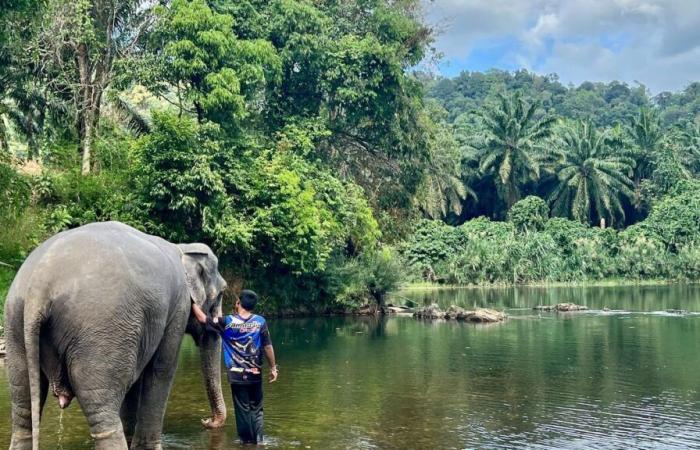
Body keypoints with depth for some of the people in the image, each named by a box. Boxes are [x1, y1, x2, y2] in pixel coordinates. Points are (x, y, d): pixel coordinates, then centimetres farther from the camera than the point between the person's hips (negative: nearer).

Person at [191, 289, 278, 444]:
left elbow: (202, 318, 0)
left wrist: (193, 301, 13)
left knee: (243, 409, 7)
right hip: (255, 374, 1)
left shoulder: (227, 322, -6)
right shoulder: (260, 321, -5)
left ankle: (247, 441, 12)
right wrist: (273, 367, 5)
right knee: (256, 409, 11)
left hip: (237, 374, -1)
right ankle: (258, 440, 7)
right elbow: (268, 346, -4)